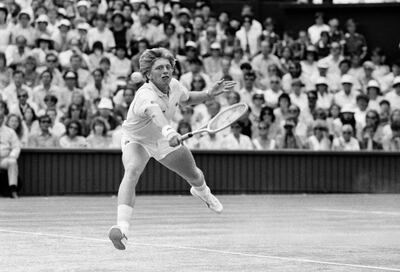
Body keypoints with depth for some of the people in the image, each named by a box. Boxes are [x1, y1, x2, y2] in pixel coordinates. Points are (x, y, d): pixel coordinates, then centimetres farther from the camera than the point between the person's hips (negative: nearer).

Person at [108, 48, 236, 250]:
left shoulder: (174, 85, -18)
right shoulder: (145, 95, -41)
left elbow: (187, 99, 7)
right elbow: (154, 113, -65)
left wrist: (209, 94, -10)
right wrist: (169, 132, -85)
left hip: (163, 140, 6)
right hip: (136, 141, -6)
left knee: (193, 175, 20)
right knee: (132, 171, -37)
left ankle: (202, 191, 61)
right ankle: (122, 227, -49)